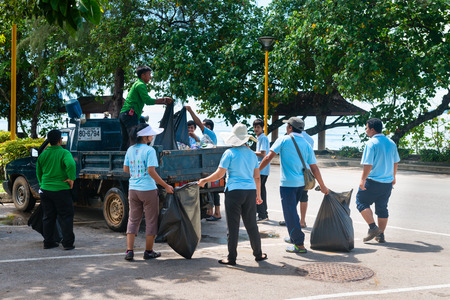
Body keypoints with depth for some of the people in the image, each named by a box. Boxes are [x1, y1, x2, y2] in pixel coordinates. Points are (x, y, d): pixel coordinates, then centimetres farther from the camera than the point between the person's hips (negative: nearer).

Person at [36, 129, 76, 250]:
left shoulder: (43, 155, 7)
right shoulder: (64, 153, -11)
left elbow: (38, 172, 16)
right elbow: (71, 164, -30)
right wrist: (71, 178, -19)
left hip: (45, 190, 5)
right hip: (61, 189, -5)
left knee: (48, 217, 15)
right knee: (65, 216, 3)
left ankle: (48, 242, 19)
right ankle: (68, 243, 3)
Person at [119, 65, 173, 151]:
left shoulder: (137, 84, 26)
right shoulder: (140, 85, -5)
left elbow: (147, 100, 27)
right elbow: (148, 101, -15)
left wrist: (163, 102, 20)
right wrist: (163, 99, -6)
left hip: (123, 114, 10)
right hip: (130, 114, -10)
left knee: (125, 141, 9)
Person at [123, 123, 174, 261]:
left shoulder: (130, 150, 5)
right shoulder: (149, 150, -14)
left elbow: (125, 169, 9)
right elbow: (151, 171, -20)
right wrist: (165, 186, -15)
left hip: (133, 189, 6)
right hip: (148, 189, -6)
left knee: (133, 220, 13)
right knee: (151, 220, 8)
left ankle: (129, 251, 6)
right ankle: (149, 251, 15)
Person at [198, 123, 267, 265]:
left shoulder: (230, 153, -7)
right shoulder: (252, 154, 9)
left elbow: (219, 175, -7)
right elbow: (257, 177, 12)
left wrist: (204, 180, 8)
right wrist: (258, 195, 22)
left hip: (234, 192, -4)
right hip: (250, 191, 5)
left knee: (233, 226, 1)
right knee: (251, 225, 14)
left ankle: (232, 258, 7)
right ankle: (258, 254, 21)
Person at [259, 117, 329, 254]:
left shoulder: (283, 140, -6)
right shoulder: (306, 144, 8)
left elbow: (268, 157, -11)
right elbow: (314, 167, 7)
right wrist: (322, 186, 14)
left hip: (287, 183, -6)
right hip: (301, 183, 6)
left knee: (290, 214, -2)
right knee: (292, 210, 23)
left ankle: (299, 245, -2)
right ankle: (293, 237, 36)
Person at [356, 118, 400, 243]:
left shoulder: (371, 143, -14)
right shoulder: (391, 143, 7)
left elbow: (368, 164, -19)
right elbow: (395, 162, 16)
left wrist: (363, 180, -11)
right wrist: (393, 177, 29)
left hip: (373, 181, -7)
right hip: (388, 183, 7)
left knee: (361, 202, 8)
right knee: (382, 208, 14)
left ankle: (373, 227, -3)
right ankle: (380, 235, 16)